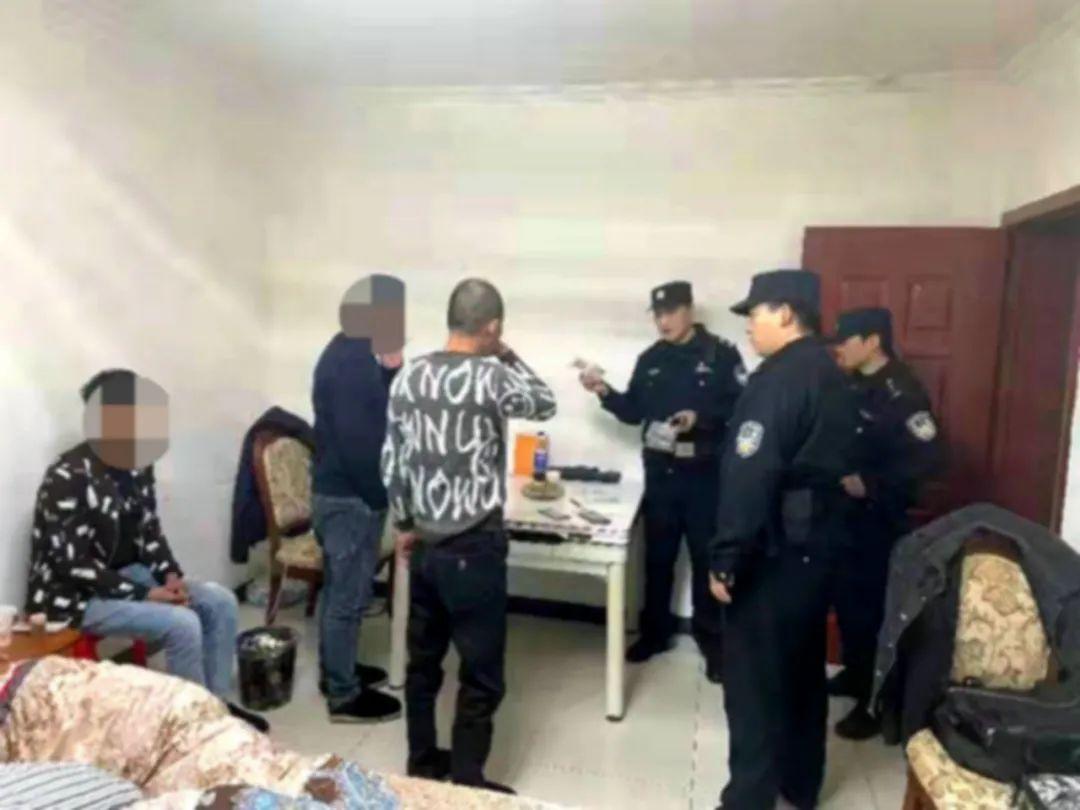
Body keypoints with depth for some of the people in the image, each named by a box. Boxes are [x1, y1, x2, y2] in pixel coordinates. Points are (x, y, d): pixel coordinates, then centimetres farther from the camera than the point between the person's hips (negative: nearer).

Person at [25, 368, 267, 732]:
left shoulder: (137, 467, -1)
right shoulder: (68, 478, -24)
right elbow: (73, 564, -23)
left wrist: (171, 576, -9)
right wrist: (145, 595, -23)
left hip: (127, 573, 8)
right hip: (74, 594, -8)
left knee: (220, 601, -6)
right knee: (182, 623, -25)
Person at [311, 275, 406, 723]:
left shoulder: (348, 352, 11)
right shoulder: (352, 362, -22)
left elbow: (370, 413, 17)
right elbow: (356, 441, -25)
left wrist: (391, 369, 3)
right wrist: (382, 497, -16)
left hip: (337, 490, 10)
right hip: (350, 497, -10)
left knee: (338, 589, 20)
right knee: (349, 596, 1)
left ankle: (335, 671, 35)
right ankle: (344, 696, 13)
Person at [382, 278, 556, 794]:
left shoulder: (408, 375, 1)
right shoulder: (492, 377, -16)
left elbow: (391, 461, 6)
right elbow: (545, 405, 3)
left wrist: (404, 525, 16)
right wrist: (507, 356, 9)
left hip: (424, 543, 6)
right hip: (475, 548, -6)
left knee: (423, 659, 19)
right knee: (481, 675, 8)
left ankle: (421, 763, 35)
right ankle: (465, 782, 20)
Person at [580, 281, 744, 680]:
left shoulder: (721, 355, -5)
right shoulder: (650, 359, 9)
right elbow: (634, 411, 11)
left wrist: (701, 418, -23)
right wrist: (605, 393, -4)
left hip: (705, 474, -4)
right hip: (660, 472, 4)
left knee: (706, 557, 5)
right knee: (657, 555, 12)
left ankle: (712, 640, 19)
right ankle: (655, 632, 27)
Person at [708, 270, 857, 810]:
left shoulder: (778, 378, -19)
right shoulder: (830, 376, 11)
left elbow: (750, 477, -25)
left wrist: (725, 559, -21)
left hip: (771, 555, -9)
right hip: (813, 548, 9)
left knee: (753, 680, 2)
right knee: (803, 671, 19)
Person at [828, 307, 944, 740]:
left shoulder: (901, 391, -16)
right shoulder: (855, 386, 9)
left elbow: (928, 458, -22)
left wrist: (871, 485, -23)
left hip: (879, 518, -8)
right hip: (846, 512, 8)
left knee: (873, 606, 0)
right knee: (846, 598, 17)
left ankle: (876, 701, 12)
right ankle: (855, 674, 35)